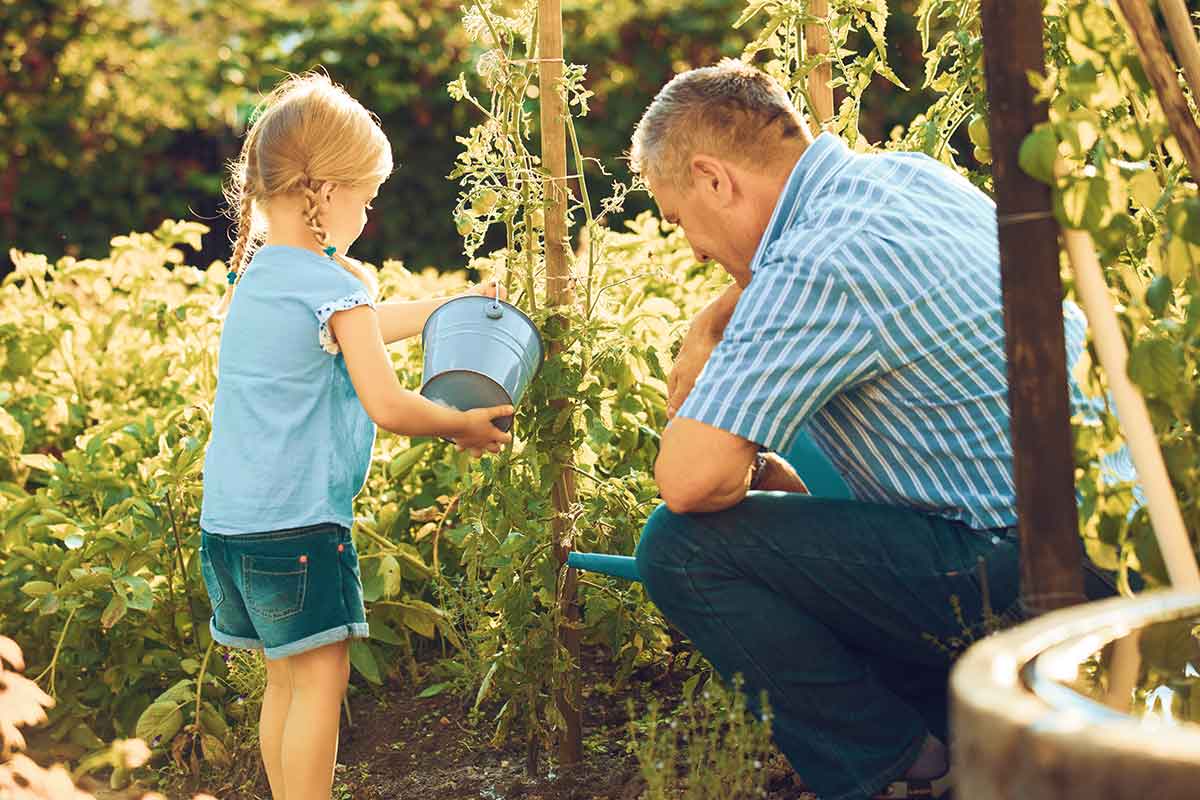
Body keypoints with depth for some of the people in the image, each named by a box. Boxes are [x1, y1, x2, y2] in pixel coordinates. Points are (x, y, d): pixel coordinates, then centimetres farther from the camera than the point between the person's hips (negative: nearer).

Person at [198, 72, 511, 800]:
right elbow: (388, 407, -14)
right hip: (298, 518, -9)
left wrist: (450, 308, 37)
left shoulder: (254, 277, 15)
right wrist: (464, 427, 2)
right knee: (322, 676, -6)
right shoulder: (333, 287, -11)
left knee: (288, 675, 16)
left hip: (229, 519, 9)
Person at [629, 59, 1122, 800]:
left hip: (1027, 569, -10)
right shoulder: (903, 175, 9)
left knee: (683, 548, -13)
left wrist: (759, 477, -3)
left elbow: (691, 480, -24)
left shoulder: (818, 269, -21)